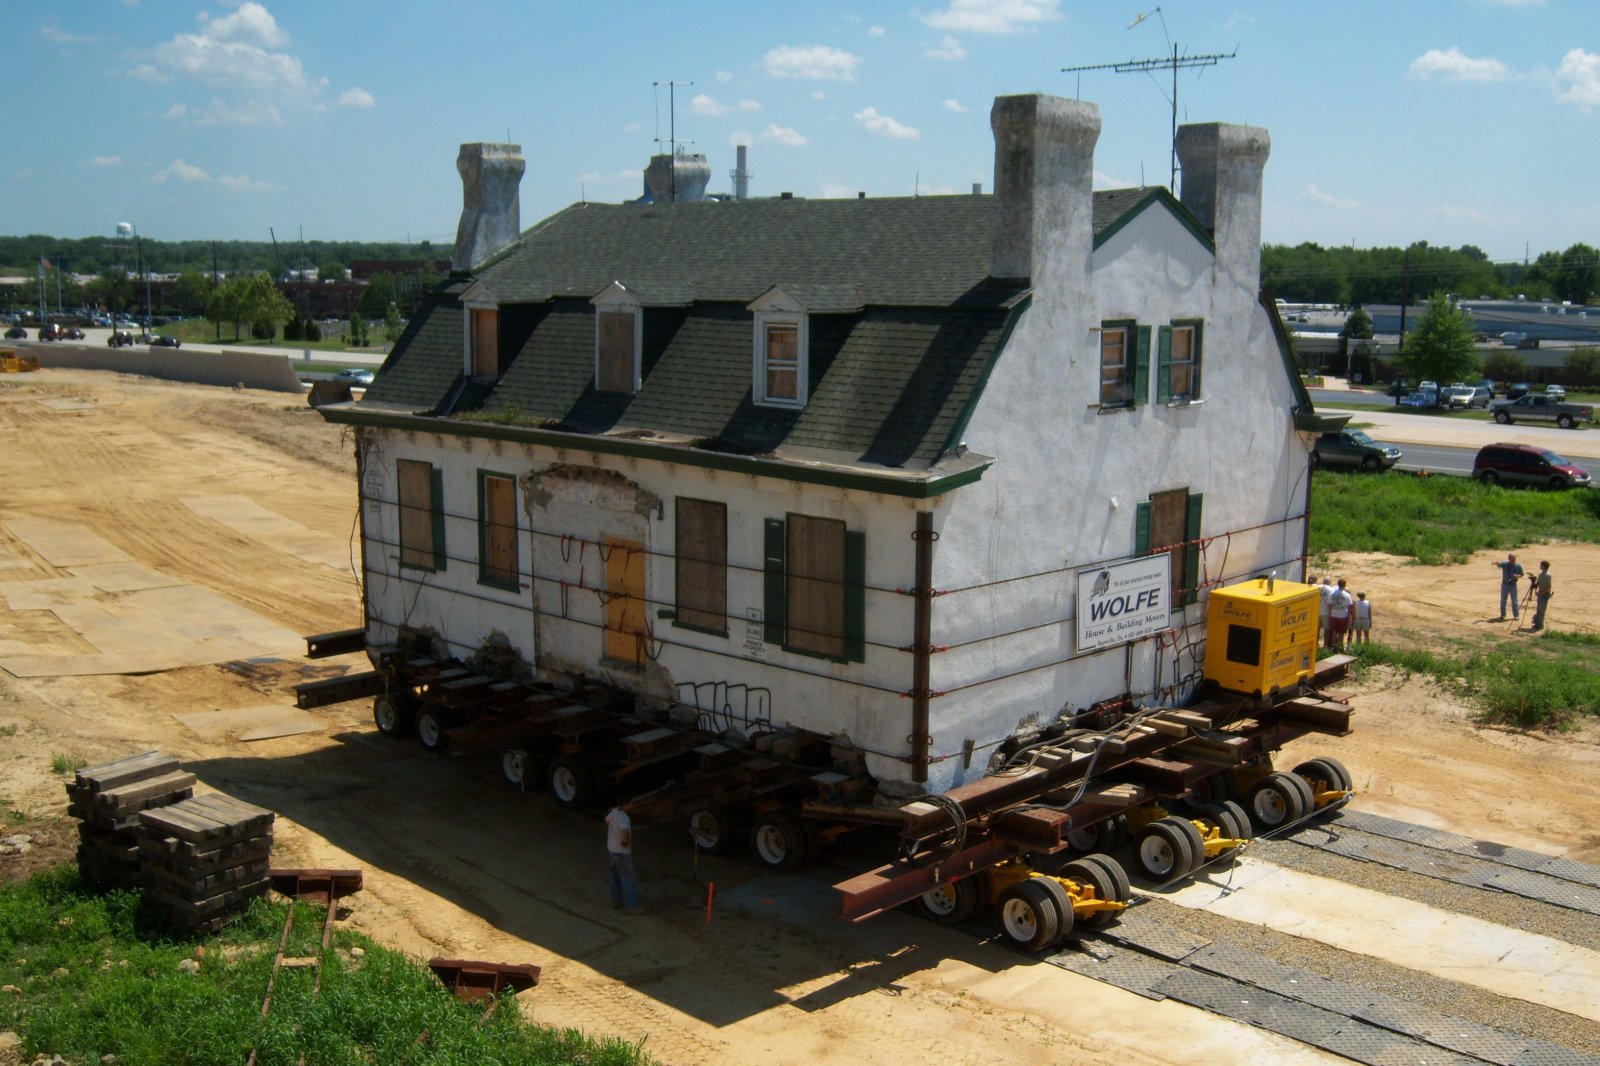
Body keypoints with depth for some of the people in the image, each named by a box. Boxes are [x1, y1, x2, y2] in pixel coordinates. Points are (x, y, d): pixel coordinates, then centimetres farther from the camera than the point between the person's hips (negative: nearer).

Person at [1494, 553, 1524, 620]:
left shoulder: (1518, 566, -3)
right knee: (1503, 600, 8)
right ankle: (1503, 614, 20)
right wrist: (1496, 563, -51)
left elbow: (1522, 574, 7)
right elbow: (1499, 564, -26)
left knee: (1514, 600, 0)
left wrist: (1518, 576, -16)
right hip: (1505, 584, 0)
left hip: (1513, 585, 0)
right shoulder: (1505, 564, -8)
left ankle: (1516, 615, 10)